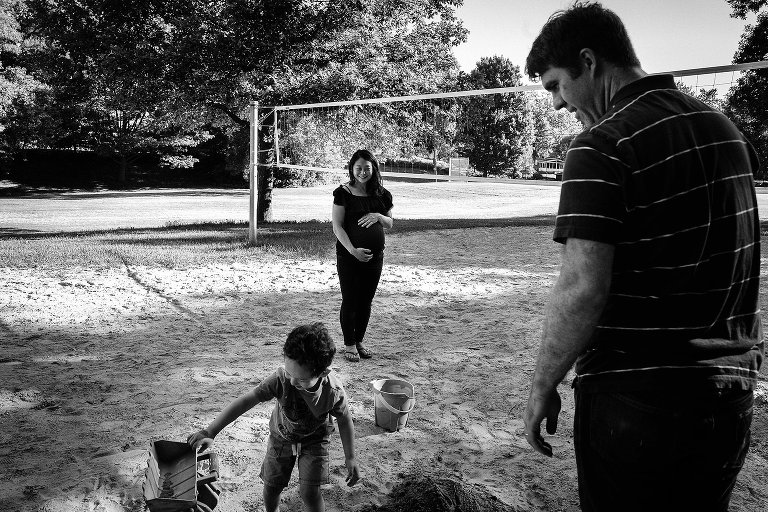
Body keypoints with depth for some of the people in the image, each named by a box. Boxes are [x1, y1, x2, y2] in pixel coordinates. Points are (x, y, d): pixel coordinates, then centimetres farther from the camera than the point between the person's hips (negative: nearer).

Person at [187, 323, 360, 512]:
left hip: (314, 440, -2)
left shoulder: (334, 391, -33)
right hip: (281, 437, 2)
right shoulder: (281, 379, -35)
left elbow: (344, 420, -14)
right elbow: (246, 400, -32)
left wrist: (350, 458, -5)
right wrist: (209, 432, -36)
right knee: (271, 487, 11)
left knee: (309, 492, -12)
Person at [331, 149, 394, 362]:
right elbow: (337, 226, -9)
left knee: (366, 301, 11)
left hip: (375, 255, 4)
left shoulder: (382, 194, 6)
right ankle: (349, 344, 15)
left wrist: (379, 216, -10)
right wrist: (353, 250, -19)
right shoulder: (344, 192, -6)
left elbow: (390, 224, 13)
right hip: (349, 255, -4)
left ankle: (359, 341, 25)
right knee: (350, 300, 1)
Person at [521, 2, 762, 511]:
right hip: (731, 392, 8)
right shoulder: (724, 125, 8)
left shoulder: (602, 145, -17)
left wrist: (542, 389, -12)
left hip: (635, 398, -7)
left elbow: (581, 291, -24)